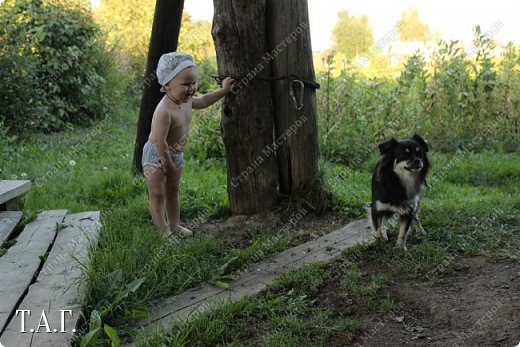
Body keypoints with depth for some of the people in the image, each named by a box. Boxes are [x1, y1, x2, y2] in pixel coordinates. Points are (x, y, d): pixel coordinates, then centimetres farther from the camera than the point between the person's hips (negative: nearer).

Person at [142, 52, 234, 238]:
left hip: (176, 155, 9)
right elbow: (160, 141, -31)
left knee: (173, 192, 19)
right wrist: (168, 163, -21)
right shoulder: (164, 111, -33)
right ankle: (164, 233, 7)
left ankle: (174, 226, 32)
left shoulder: (186, 100, -5)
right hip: (157, 156, -9)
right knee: (158, 195, 1)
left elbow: (202, 101, 18)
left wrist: (223, 90, 22)